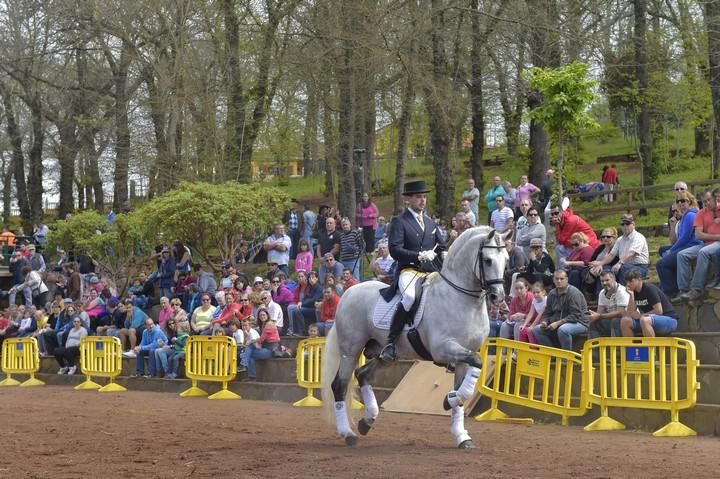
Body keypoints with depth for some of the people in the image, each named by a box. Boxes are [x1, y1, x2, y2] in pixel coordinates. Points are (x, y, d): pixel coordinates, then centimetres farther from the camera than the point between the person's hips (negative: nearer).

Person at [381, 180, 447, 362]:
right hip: (409, 271, -7)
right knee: (410, 296, -37)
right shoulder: (400, 222, 3)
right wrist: (419, 256, -20)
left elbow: (441, 247, 29)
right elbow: (394, 249, -10)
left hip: (430, 272, 7)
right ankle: (390, 342, -31)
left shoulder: (430, 222, 24)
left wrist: (443, 256, 5)